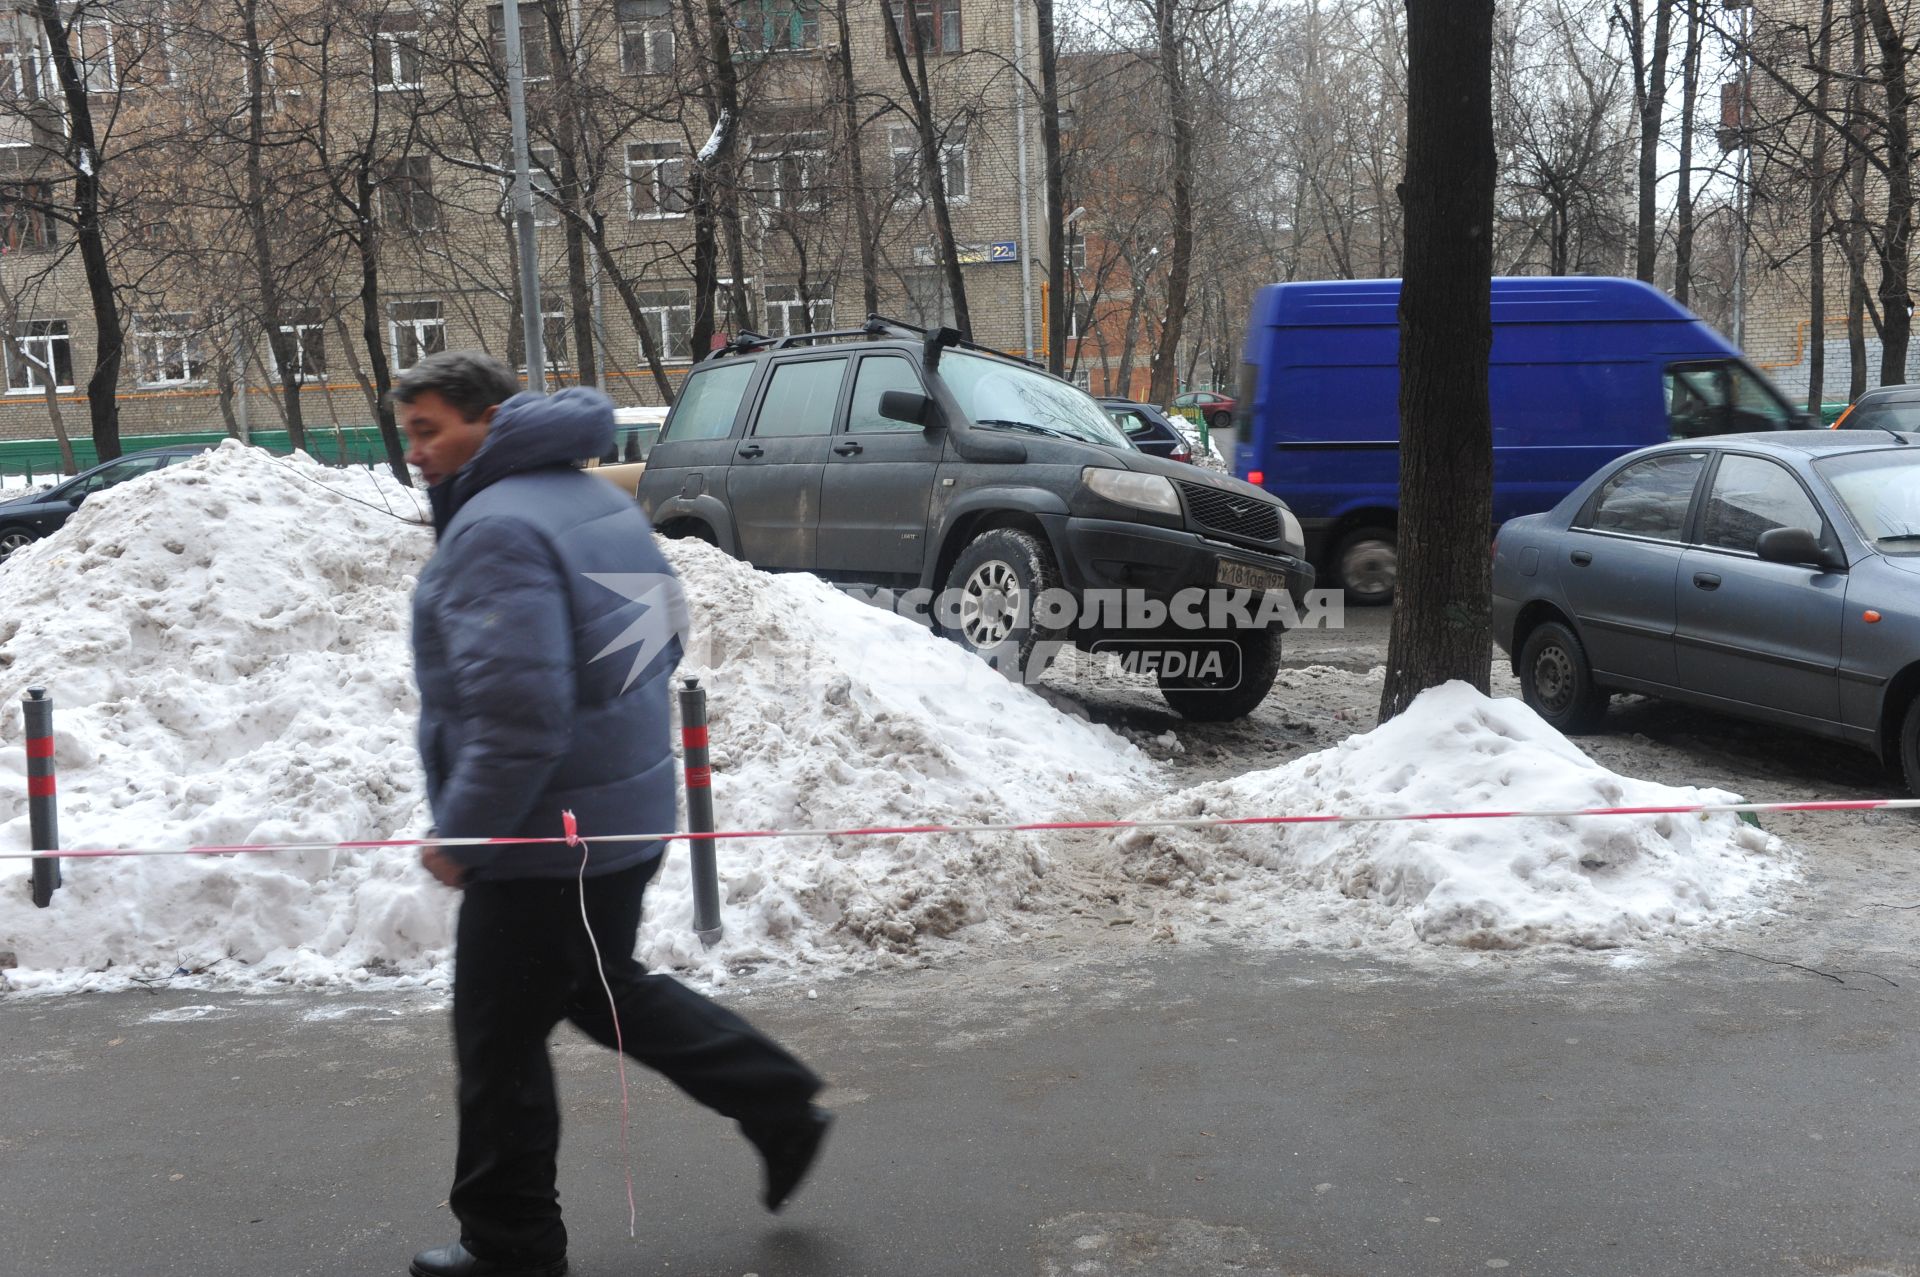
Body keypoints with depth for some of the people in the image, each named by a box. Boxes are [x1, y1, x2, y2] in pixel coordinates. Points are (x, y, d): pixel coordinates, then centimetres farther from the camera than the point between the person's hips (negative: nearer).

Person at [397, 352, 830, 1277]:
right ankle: (781, 1106, 26)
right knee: (604, 987, 26)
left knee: (500, 1043, 7)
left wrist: (460, 834, -20)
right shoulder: (600, 501, 9)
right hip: (629, 815, 10)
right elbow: (664, 636, 19)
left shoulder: (494, 530, -21)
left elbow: (517, 714, -29)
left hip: (543, 838, -10)